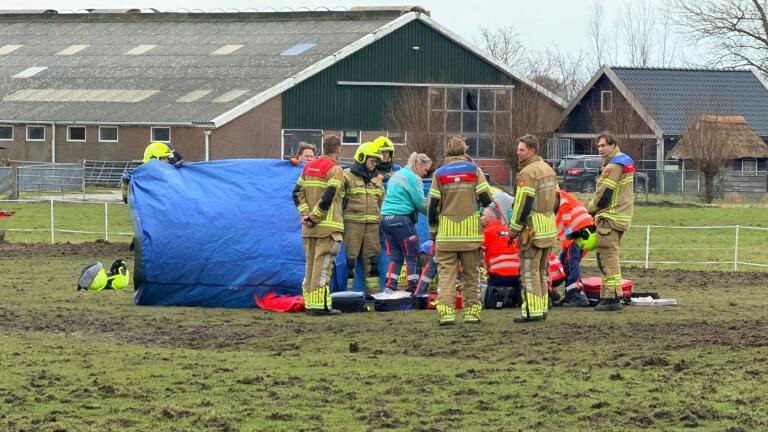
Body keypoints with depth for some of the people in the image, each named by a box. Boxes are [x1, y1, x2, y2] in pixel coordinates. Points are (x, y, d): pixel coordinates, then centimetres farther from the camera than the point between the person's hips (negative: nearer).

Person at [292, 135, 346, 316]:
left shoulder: (308, 167, 14)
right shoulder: (335, 170, -10)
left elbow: (297, 192, 8)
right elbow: (328, 197, -20)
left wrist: (304, 213, 1)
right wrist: (314, 217, -13)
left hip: (309, 228, 7)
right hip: (328, 226, -7)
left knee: (310, 265, 12)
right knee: (322, 266, -7)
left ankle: (309, 303, 15)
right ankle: (320, 305, -9)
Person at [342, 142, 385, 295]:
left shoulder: (377, 179, 18)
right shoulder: (347, 176, -2)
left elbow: (381, 202, 25)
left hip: (372, 225, 6)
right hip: (352, 223, -6)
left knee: (372, 259, 7)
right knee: (350, 258, -5)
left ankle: (373, 291, 11)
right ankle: (346, 291, -1)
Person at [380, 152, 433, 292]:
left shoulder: (396, 175, 20)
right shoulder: (412, 178, -7)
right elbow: (420, 202, -9)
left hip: (385, 217, 8)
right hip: (401, 219, -8)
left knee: (395, 256, 9)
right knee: (412, 256, 1)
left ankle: (390, 287, 1)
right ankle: (413, 289, 0)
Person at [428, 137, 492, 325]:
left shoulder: (439, 173, 3)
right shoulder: (474, 170, 2)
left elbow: (432, 205, 1)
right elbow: (486, 199, -3)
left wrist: (433, 231, 13)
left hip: (446, 232, -1)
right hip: (471, 232, 1)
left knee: (446, 273, -1)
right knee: (471, 274, 11)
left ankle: (446, 311, -14)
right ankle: (472, 311, 11)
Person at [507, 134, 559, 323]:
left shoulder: (528, 173, -14)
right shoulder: (549, 170, 15)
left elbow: (523, 203, -18)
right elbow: (556, 199, 19)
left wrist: (514, 229, -12)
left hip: (533, 229, -9)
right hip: (550, 228, 9)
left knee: (530, 271, -6)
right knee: (542, 271, 15)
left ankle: (532, 311, -8)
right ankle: (543, 308, 17)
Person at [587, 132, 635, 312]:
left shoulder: (613, 166, -15)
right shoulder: (626, 161, 17)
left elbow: (604, 194, -18)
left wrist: (591, 209, 0)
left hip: (610, 218, -10)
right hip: (622, 216, 11)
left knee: (609, 258, -9)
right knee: (608, 258, 16)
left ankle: (612, 298, -11)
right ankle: (608, 295, 18)